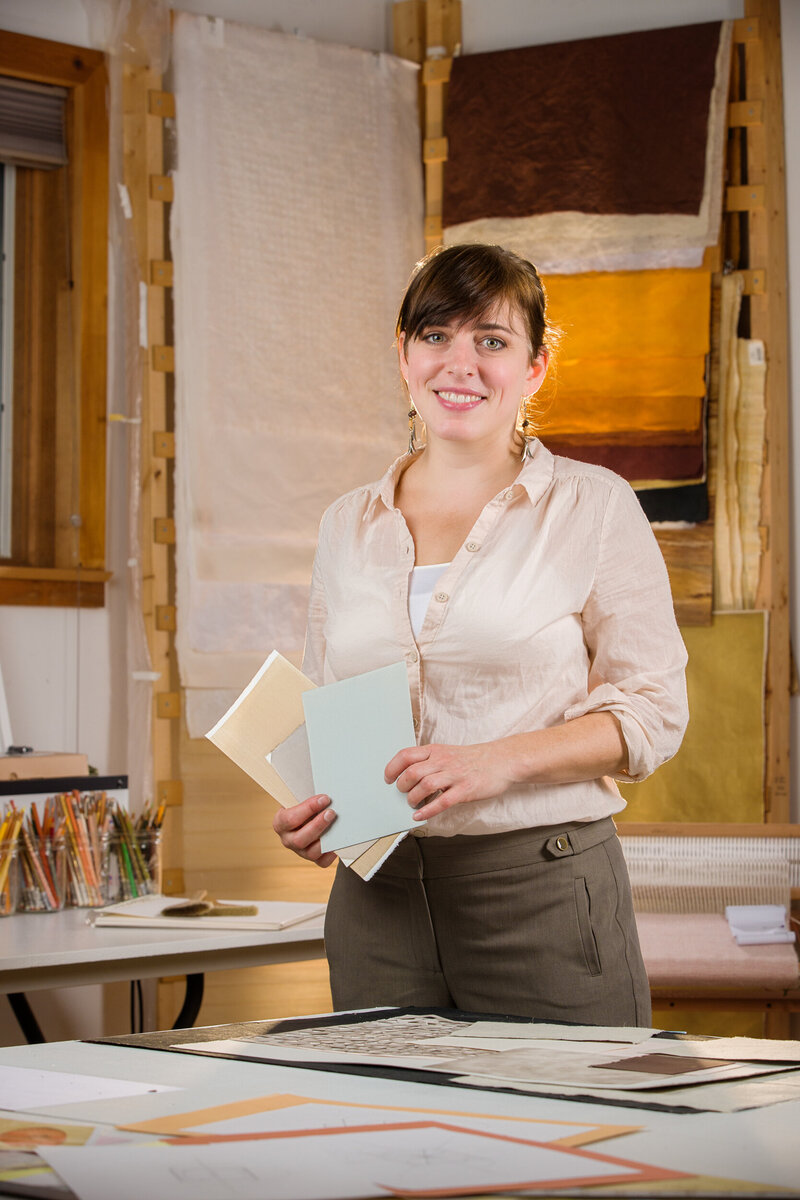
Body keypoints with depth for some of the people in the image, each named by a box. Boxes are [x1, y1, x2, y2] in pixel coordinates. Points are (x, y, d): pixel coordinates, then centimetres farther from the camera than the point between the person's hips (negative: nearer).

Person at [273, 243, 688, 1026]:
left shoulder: (593, 507, 1)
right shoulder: (348, 526, 13)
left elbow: (652, 711, -3)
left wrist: (500, 761, -17)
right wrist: (308, 807, -1)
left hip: (542, 895, -3)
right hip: (378, 894, 3)